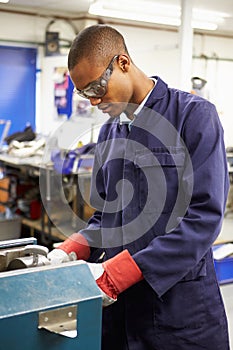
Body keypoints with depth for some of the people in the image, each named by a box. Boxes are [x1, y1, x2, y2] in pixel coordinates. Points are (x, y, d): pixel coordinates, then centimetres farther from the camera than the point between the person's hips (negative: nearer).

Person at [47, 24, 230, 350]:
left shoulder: (194, 115, -10)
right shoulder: (108, 132, 11)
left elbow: (204, 216, -18)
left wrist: (114, 274, -21)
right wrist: (71, 251, -5)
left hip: (179, 303, -5)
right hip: (116, 302, 6)